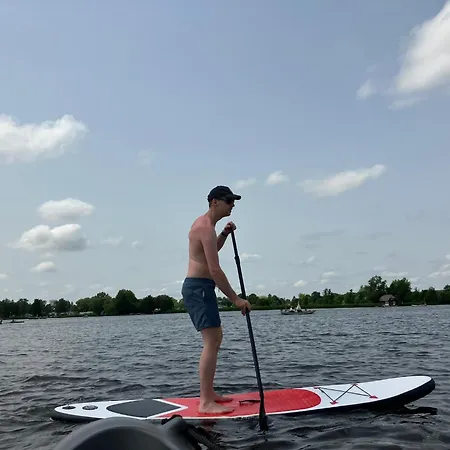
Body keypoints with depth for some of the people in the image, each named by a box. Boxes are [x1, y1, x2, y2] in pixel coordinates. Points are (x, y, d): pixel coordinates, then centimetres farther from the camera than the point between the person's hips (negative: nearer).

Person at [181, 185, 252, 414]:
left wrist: (224, 234, 15)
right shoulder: (206, 227, -17)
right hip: (199, 288, -11)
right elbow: (215, 270, -22)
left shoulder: (204, 223, 15)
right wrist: (236, 299, -18)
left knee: (215, 338, 16)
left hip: (198, 287, 11)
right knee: (211, 342, -13)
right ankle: (206, 402, -10)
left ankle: (208, 393, 24)